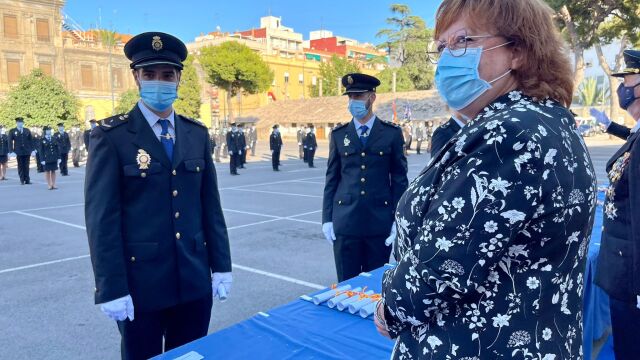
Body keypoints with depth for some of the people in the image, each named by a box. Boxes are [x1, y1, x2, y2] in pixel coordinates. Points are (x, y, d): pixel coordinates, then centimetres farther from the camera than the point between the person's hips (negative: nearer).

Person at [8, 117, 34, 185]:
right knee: (20, 166, 3)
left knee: (26, 166, 1)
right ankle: (22, 180, 9)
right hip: (18, 152, -1)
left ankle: (27, 180, 4)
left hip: (27, 151, 1)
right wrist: (11, 151, -10)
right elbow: (10, 142, 0)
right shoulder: (12, 131, 4)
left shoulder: (27, 130, 11)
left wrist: (32, 150, 2)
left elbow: (31, 141, 10)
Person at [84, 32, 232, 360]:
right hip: (139, 282, -3)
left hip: (194, 280, 4)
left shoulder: (197, 134, 5)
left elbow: (210, 205, 6)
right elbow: (101, 217, -10)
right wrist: (111, 288, -13)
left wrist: (220, 266, 4)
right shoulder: (111, 136, -8)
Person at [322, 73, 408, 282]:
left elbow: (399, 179, 2)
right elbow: (331, 179, 7)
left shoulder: (392, 133, 2)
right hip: (345, 221, 1)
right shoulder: (338, 135, 6)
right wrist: (327, 219, 2)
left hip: (380, 221, -1)